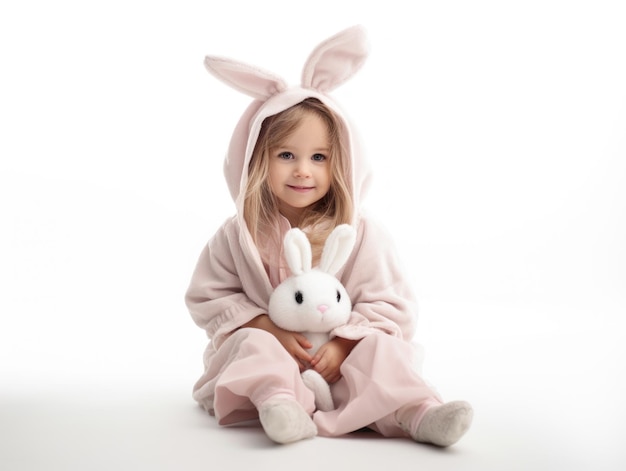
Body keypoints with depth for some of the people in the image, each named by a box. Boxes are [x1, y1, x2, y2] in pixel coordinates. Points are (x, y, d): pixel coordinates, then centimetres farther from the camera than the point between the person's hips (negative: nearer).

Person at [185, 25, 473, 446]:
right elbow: (209, 297, 2)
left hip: (340, 357, 0)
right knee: (252, 345, -30)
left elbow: (387, 303, -2)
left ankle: (417, 413, -43)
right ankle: (280, 405, -53)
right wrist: (269, 328, -13)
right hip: (269, 348, 1)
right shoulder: (238, 236, -1)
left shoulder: (360, 232, -3)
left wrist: (344, 344, -18)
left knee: (379, 350, -27)